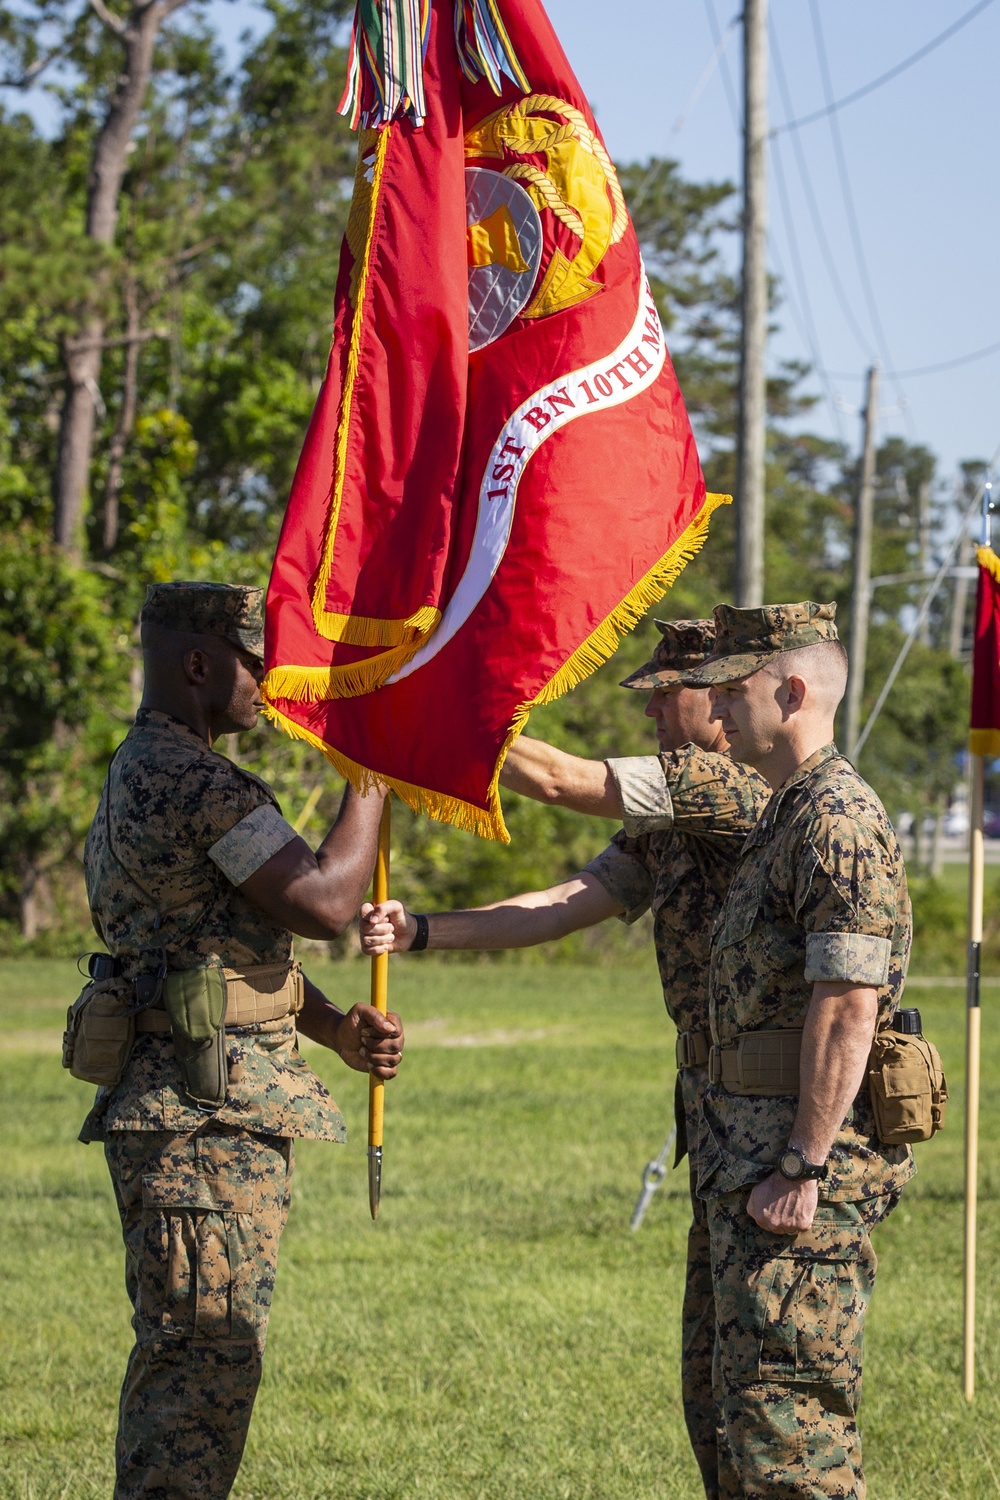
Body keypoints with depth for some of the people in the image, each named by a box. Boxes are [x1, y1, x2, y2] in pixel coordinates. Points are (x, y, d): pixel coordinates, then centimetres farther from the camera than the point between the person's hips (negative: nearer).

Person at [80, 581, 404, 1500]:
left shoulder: (148, 773, 19)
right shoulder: (193, 780, -16)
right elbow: (323, 903, -20)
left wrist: (337, 1029, 10)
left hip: (186, 1111, 11)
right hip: (210, 1115, -11)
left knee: (182, 1357, 15)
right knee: (207, 1362, -11)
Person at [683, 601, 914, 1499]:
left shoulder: (839, 820, -16)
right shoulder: (787, 817, 17)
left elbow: (848, 1009, -23)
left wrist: (803, 1168, -24)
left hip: (805, 1169, -11)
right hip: (756, 1156, 11)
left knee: (788, 1408, -10)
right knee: (751, 1399, 14)